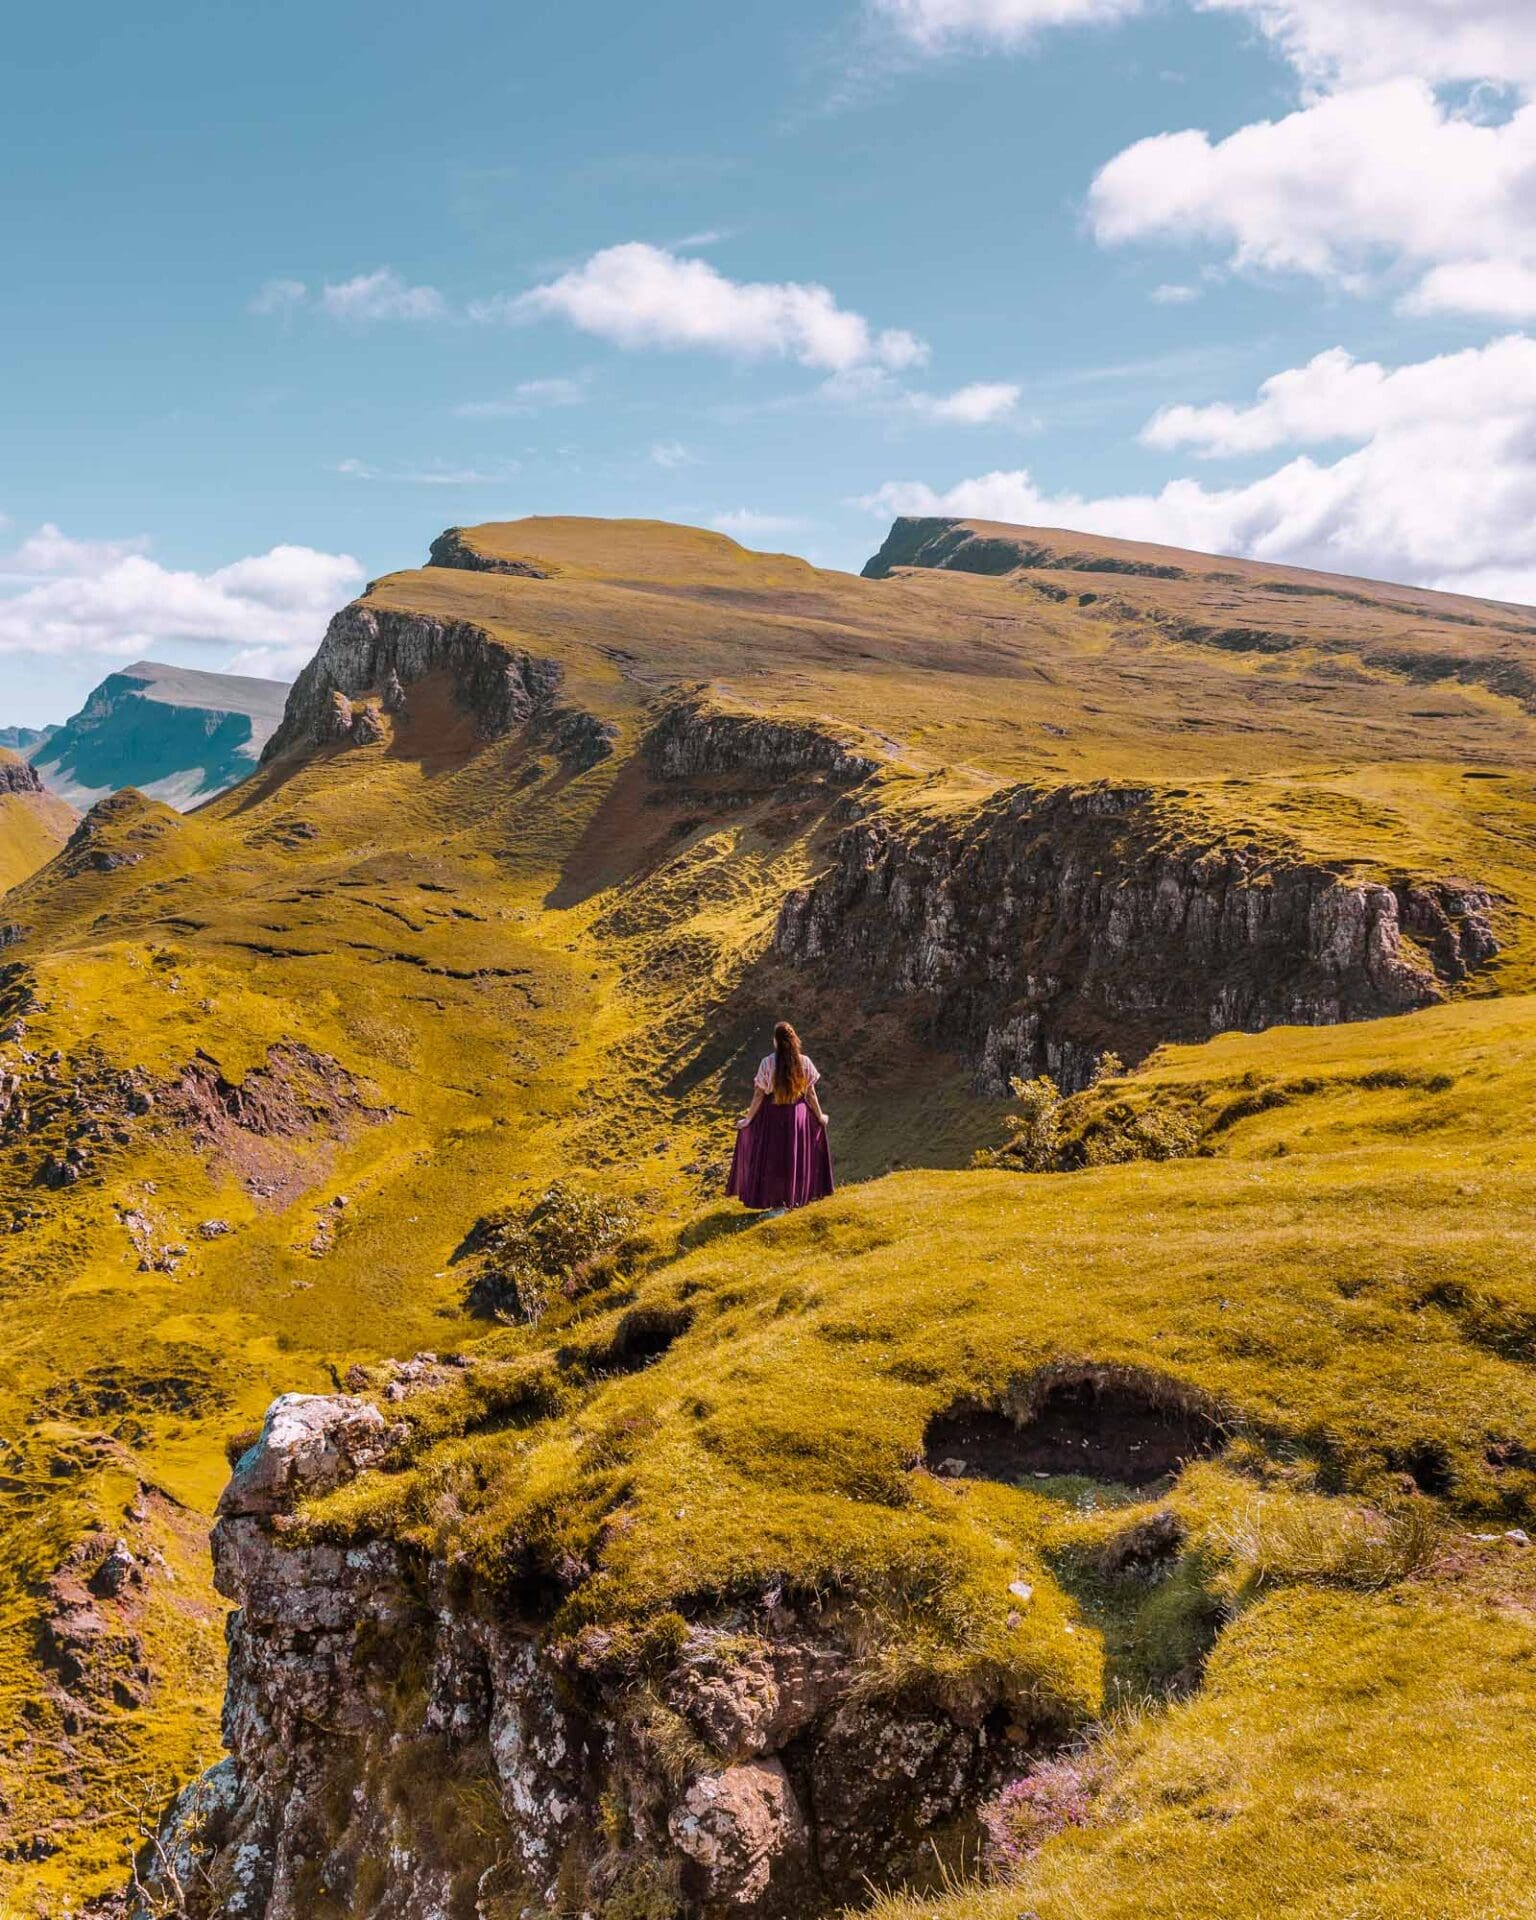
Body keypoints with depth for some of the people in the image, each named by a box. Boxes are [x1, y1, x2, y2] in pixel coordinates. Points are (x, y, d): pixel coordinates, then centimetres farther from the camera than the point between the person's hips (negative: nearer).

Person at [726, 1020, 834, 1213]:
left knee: (773, 1159, 10)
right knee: (796, 1156, 20)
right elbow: (810, 1094, -4)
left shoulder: (768, 1063, -18)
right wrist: (819, 1116, 11)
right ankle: (795, 1196, 30)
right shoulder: (804, 1062, -10)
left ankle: (777, 1204, 13)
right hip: (798, 1115, 2)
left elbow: (759, 1095, -13)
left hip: (773, 1115, -2)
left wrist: (748, 1119, -2)